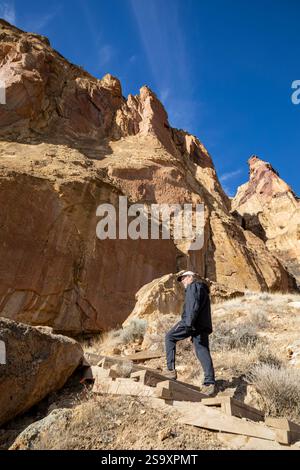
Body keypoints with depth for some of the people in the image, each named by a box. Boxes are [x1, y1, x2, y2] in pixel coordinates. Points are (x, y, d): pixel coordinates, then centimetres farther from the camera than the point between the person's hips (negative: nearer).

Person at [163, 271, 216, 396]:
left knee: (170, 337, 6)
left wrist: (189, 323, -23)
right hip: (202, 325, 9)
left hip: (192, 323, -9)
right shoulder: (202, 289, 28)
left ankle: (171, 370, 3)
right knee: (203, 351, 2)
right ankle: (210, 382, -7)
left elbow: (193, 306, -17)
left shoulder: (193, 286, -2)